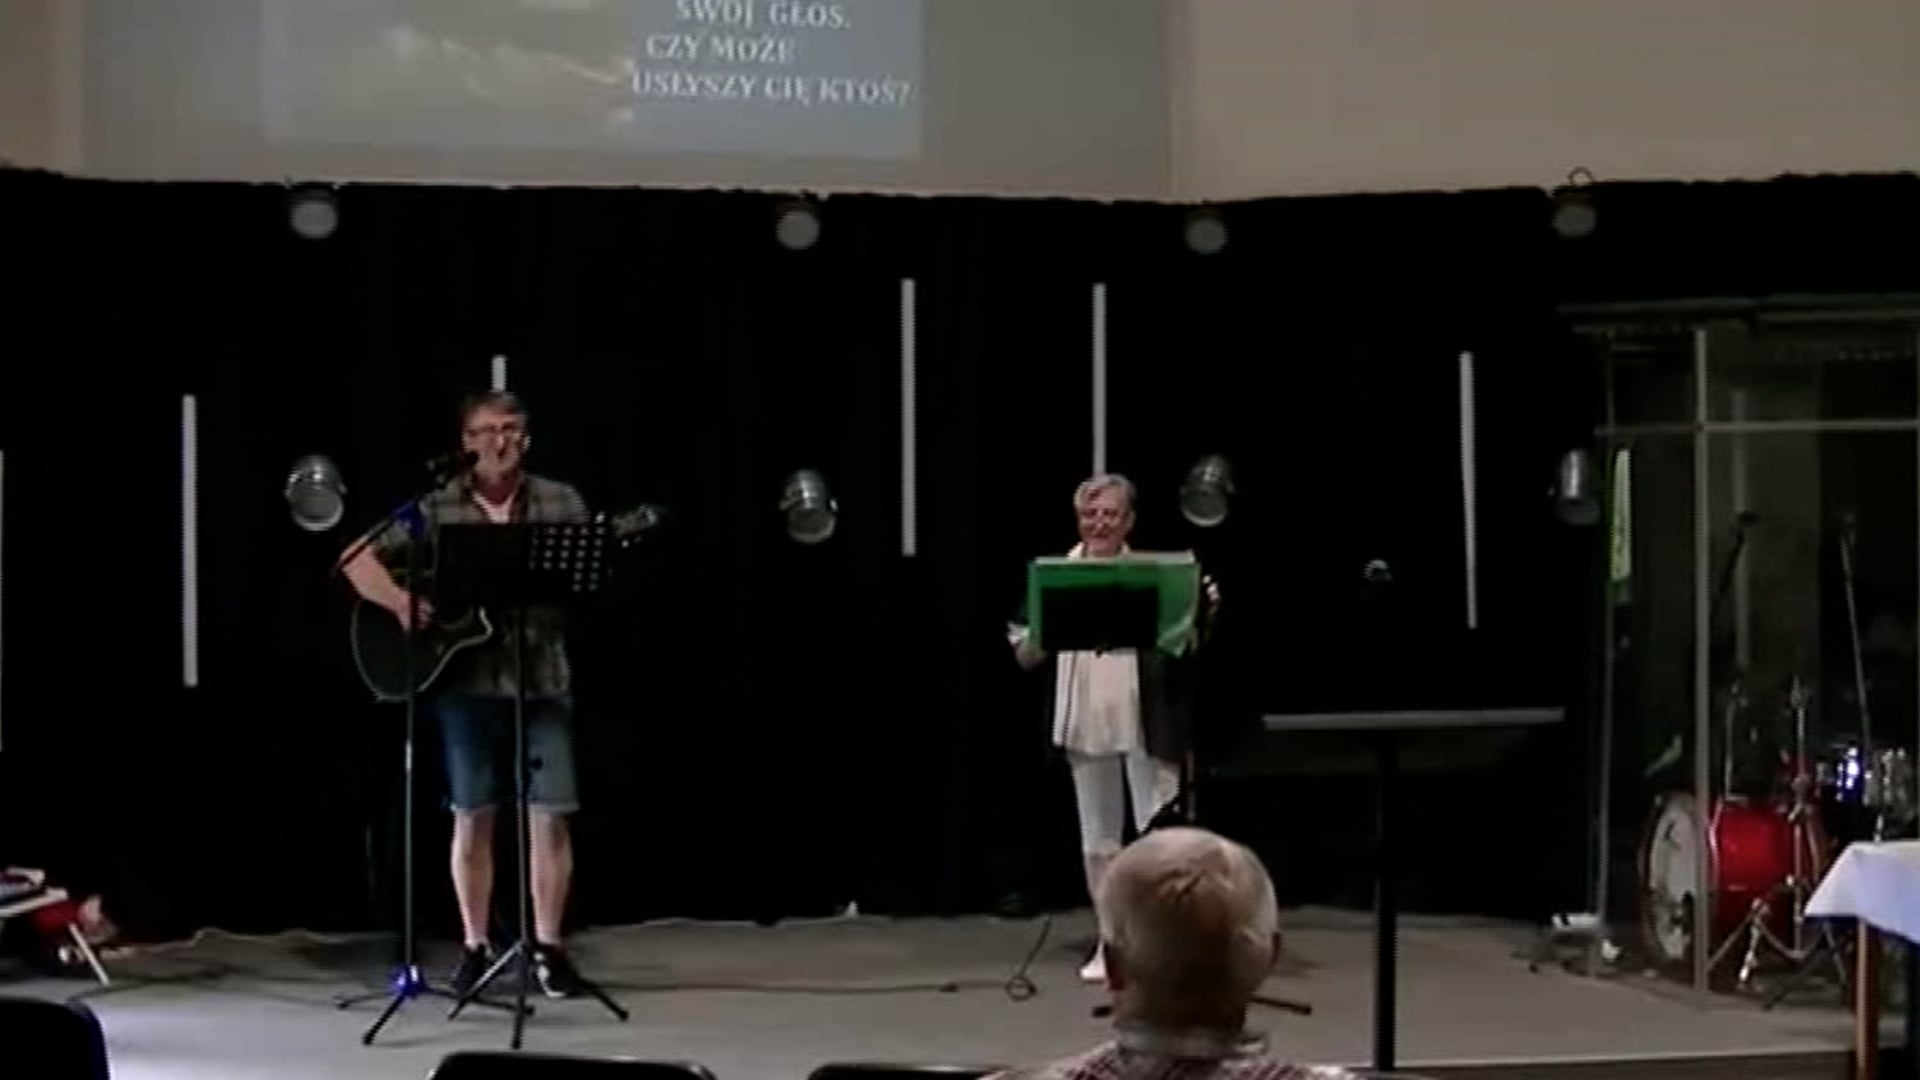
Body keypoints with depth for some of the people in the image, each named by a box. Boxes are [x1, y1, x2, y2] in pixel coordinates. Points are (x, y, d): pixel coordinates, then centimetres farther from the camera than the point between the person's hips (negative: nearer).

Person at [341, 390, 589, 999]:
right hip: (465, 680, 0)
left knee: (550, 814, -1)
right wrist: (399, 601, -13)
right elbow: (359, 561, 3)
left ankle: (548, 947, 10)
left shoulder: (562, 503, 6)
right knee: (473, 816, 5)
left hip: (541, 678, 0)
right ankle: (476, 947, 16)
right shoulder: (436, 507, 3)